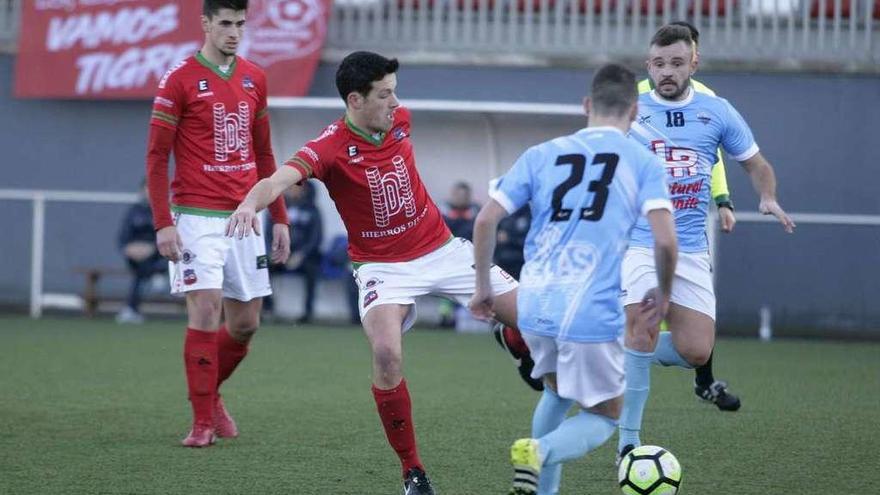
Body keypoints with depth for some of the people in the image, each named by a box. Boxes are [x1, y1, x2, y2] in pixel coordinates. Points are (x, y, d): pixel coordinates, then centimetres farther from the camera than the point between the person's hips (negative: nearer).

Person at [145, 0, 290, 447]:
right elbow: (156, 156, -5)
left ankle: (210, 393, 29)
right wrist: (162, 223, -13)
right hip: (198, 218, -5)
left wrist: (279, 218, 14)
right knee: (206, 313, -12)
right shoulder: (180, 80, -6)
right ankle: (203, 422, -3)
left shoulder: (254, 79, 10)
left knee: (246, 323, 6)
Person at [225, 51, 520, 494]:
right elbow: (280, 178, -40)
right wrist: (251, 202, -61)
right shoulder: (331, 147, -23)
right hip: (383, 266, -5)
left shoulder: (399, 121, -6)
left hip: (440, 249, 5)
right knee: (386, 353, -29)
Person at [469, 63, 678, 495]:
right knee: (603, 418, 11)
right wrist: (663, 293, 8)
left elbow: (486, 220, 6)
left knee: (557, 393, 30)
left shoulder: (542, 155, 10)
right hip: (592, 314, -4)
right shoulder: (643, 163, 1)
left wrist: (483, 286, 18)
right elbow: (665, 240, -10)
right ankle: (539, 453, -18)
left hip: (534, 308, 4)